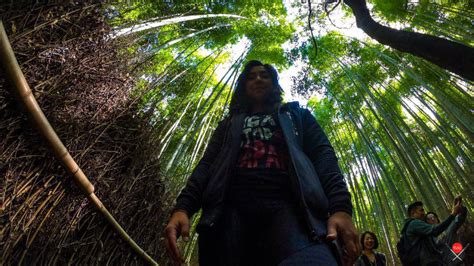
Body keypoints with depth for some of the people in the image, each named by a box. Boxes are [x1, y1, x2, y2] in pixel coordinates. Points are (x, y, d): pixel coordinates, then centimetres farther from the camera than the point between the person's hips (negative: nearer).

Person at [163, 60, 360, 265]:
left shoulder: (297, 115, 28)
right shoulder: (230, 123, 30)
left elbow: (322, 156, 13)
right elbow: (207, 163, 17)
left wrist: (340, 207, -7)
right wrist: (183, 207, -3)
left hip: (288, 206, -1)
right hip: (232, 208, 2)